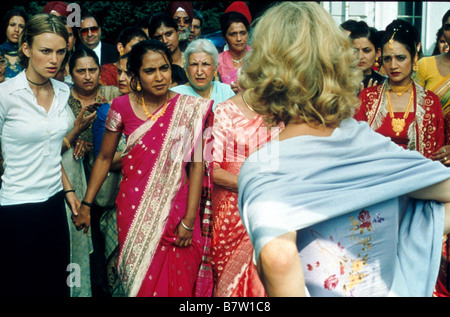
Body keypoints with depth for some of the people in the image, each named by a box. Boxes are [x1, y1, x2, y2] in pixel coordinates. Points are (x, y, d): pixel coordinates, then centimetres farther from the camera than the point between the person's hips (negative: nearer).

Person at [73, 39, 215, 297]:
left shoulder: (190, 108, -5)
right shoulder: (123, 106, -2)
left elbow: (197, 163, -6)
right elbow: (104, 157, 8)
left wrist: (189, 219, -10)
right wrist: (86, 205, 8)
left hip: (177, 207, -1)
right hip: (135, 209, 1)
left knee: (178, 282, 6)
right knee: (138, 279, 9)